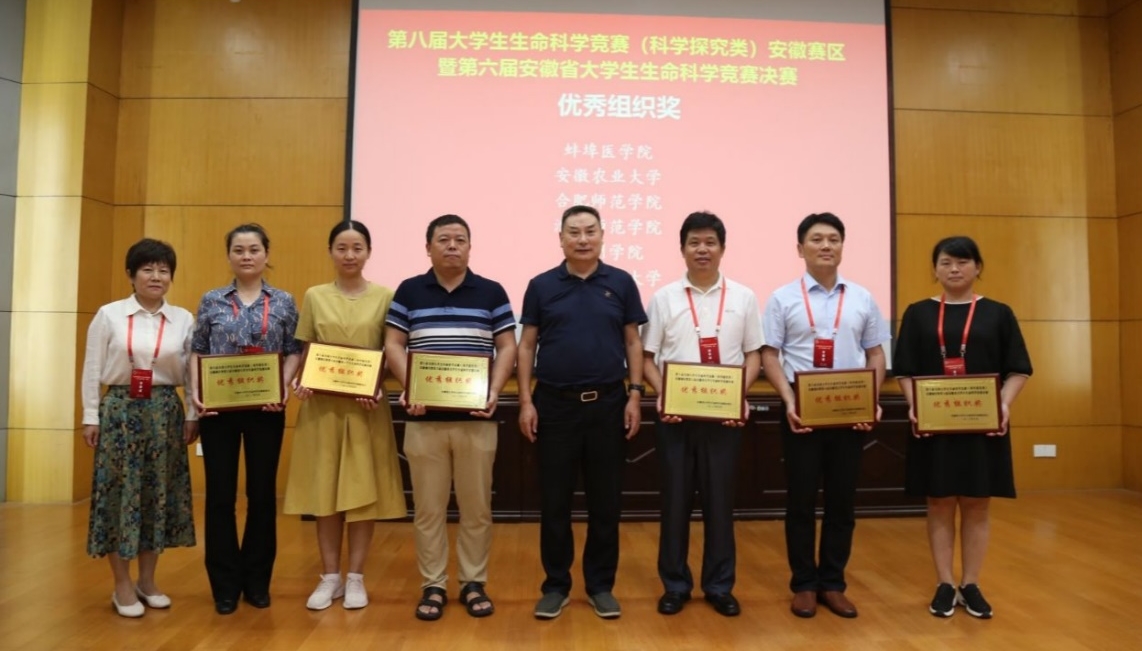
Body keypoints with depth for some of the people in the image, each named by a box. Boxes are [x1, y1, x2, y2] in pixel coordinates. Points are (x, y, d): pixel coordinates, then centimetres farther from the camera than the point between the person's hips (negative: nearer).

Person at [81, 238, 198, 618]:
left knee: (159, 492, 7)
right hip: (119, 410, -2)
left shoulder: (184, 320, 4)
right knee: (119, 493, 2)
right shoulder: (109, 315, -1)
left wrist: (192, 416, 3)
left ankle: (147, 581, 22)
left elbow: (193, 372, 6)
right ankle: (122, 586, 15)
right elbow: (92, 369, 0)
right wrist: (91, 416, -2)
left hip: (164, 411, 2)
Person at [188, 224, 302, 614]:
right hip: (219, 407, 1)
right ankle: (225, 584, 18)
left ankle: (257, 580, 21)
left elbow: (294, 352, 4)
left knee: (262, 493, 6)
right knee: (220, 494, 4)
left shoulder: (284, 302, 4)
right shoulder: (211, 301, 6)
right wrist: (196, 392, -8)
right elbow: (197, 352, 7)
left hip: (266, 408, 0)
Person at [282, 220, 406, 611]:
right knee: (324, 490, 7)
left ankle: (355, 578, 18)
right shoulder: (314, 297, 6)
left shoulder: (385, 297, 1)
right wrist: (300, 381, -10)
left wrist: (380, 388, -14)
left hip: (367, 406, -1)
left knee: (364, 490, 4)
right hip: (322, 404, 1)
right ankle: (330, 577, 21)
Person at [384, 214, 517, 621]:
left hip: (476, 417, 0)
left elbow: (507, 346, 4)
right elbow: (393, 344, 4)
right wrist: (409, 388, -10)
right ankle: (433, 585, 19)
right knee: (428, 507, 7)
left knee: (476, 506, 7)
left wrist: (495, 392, -9)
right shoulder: (408, 292, 6)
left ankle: (473, 583, 21)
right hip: (424, 417, 0)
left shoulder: (492, 292, 5)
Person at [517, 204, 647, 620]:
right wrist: (526, 401, -3)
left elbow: (633, 342, 6)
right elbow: (527, 345, 4)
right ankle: (556, 585, 21)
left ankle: (601, 585, 23)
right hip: (555, 403, 0)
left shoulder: (621, 283, 4)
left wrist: (635, 394, -3)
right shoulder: (541, 286, 3)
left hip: (608, 403, 1)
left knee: (605, 500, 8)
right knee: (554, 501, 6)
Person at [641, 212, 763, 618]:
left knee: (720, 499, 8)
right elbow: (647, 357, 3)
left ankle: (719, 585, 22)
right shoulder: (664, 297, 3)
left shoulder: (743, 297, 5)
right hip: (675, 413, 0)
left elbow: (753, 355, 6)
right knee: (676, 499, 7)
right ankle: (675, 584, 20)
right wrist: (661, 394, -13)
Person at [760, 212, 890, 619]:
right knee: (801, 500, 5)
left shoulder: (862, 299, 8)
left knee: (842, 500, 9)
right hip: (801, 411, -2)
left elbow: (876, 356, 9)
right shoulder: (783, 299, 0)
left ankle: (833, 584, 23)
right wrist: (789, 401, -14)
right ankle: (804, 585, 18)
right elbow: (769, 356, -3)